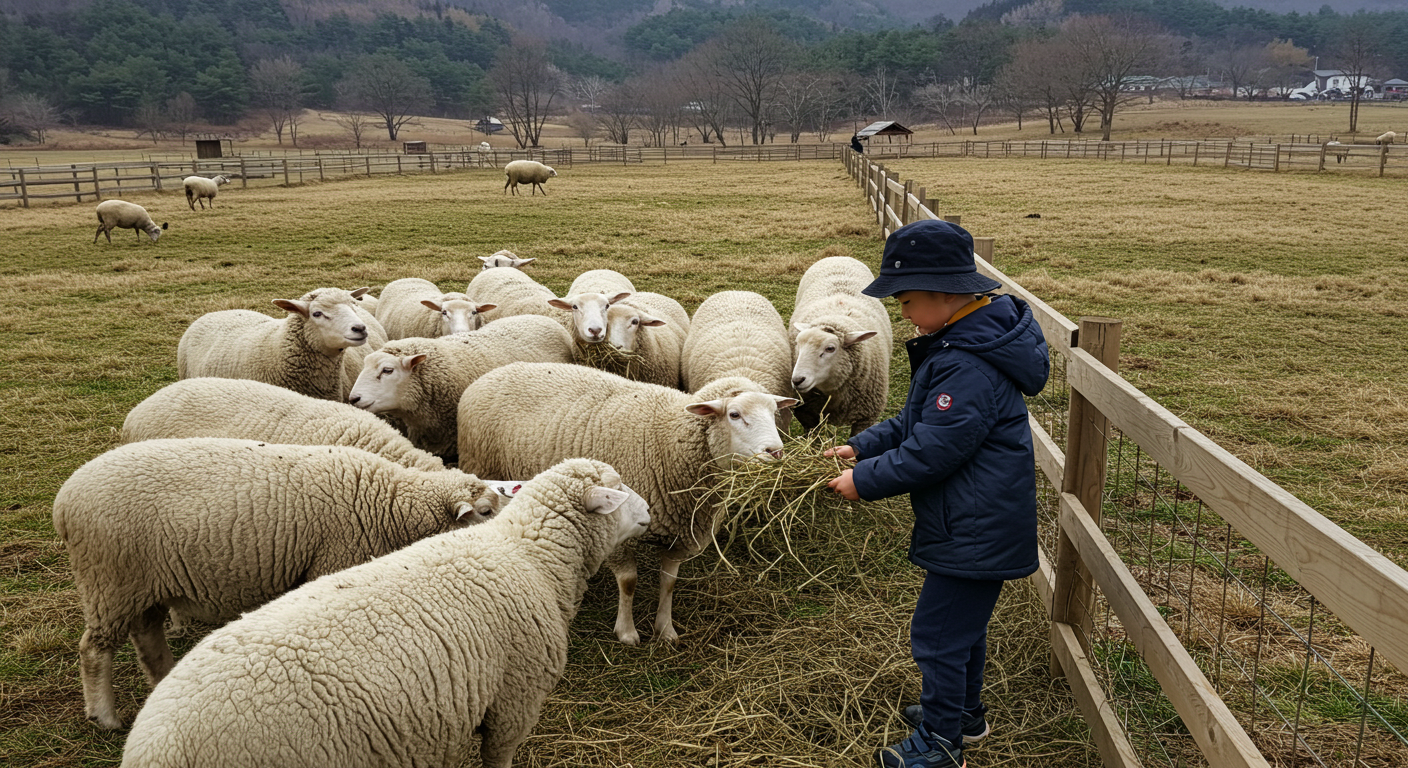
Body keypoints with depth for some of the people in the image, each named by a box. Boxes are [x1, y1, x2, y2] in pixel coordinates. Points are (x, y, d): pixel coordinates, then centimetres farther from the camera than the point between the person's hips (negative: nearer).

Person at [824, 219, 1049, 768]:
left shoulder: (969, 367, -28)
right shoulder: (965, 341, 7)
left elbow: (931, 452, -27)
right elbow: (918, 422, 14)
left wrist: (865, 481, -17)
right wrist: (862, 447, 6)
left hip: (976, 532, -11)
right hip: (977, 523, 11)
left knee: (937, 635, 3)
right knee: (964, 621, 26)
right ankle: (963, 712, 45)